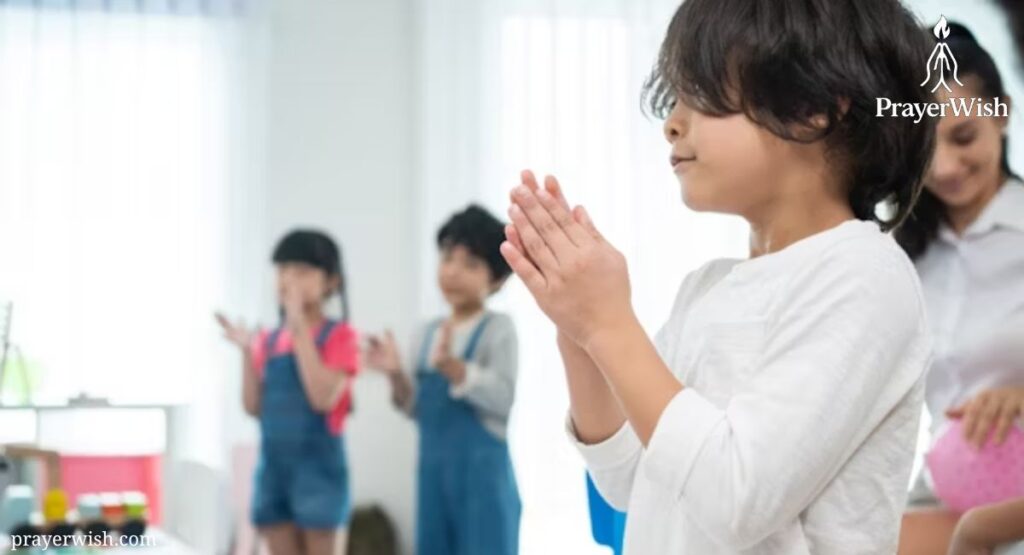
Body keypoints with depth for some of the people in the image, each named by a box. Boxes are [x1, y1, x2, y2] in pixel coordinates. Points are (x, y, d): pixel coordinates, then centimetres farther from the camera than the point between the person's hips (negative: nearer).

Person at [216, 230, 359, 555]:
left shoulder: (339, 336, -5)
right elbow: (254, 407, 6)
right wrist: (247, 351, -5)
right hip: (273, 466, 6)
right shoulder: (269, 340, 11)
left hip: (318, 466, -6)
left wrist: (300, 330, -19)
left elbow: (323, 398, -19)